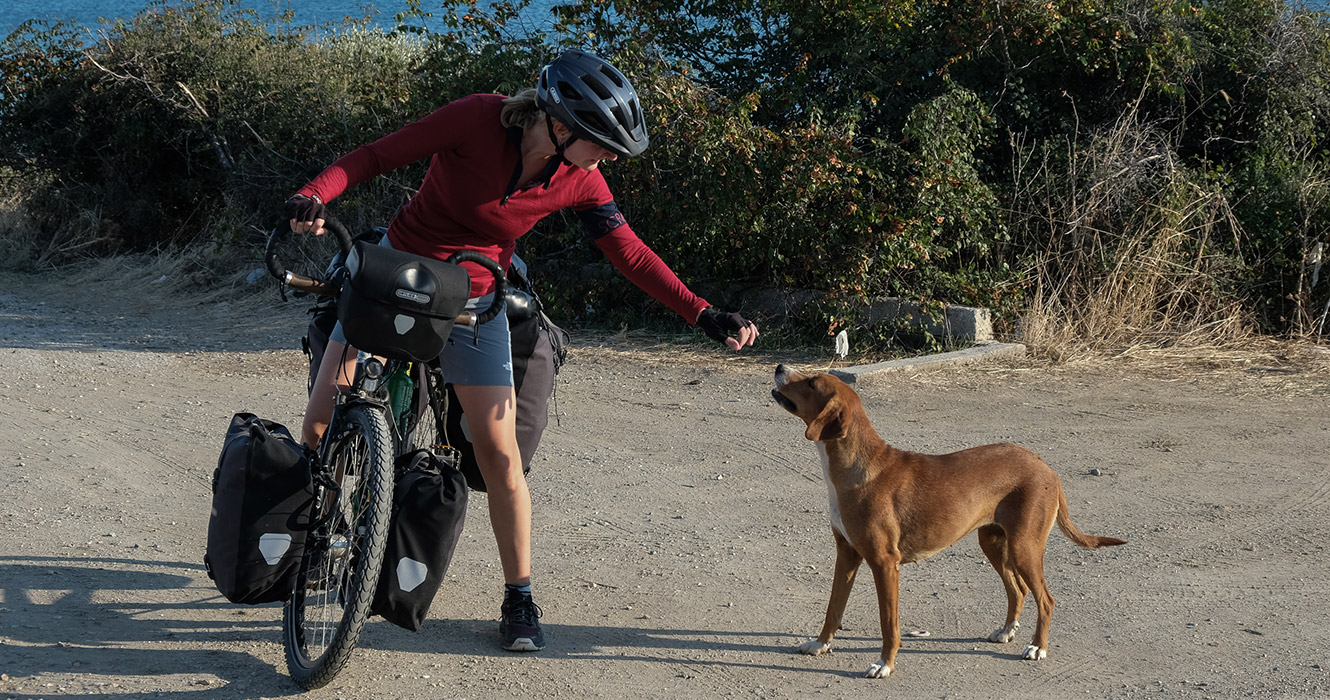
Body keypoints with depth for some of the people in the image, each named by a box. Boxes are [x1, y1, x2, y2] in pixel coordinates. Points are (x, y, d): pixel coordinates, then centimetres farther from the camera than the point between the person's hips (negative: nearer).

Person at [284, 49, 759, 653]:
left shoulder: (579, 182, -13)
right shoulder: (477, 121, -24)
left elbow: (630, 254, -4)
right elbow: (376, 156, -20)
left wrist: (705, 315, -10)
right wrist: (313, 196, -38)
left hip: (474, 302, 2)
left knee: (499, 454, -5)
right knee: (321, 421, -7)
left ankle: (518, 600, 9)